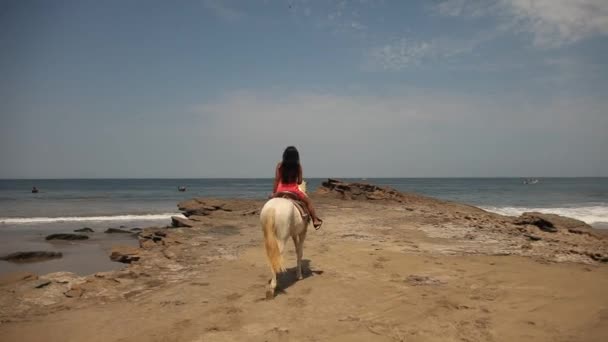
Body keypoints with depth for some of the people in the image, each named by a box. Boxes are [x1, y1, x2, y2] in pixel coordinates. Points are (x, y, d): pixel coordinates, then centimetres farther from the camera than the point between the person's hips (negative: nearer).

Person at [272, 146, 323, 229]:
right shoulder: (298, 166, -4)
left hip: (281, 190, 1)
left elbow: (276, 180, -6)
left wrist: (273, 192, -1)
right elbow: (299, 182, -2)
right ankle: (315, 220, 19)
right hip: (294, 190, -1)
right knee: (308, 201, 21)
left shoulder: (280, 165, -3)